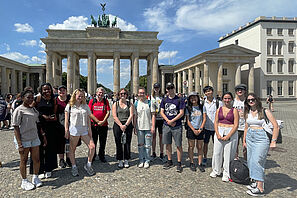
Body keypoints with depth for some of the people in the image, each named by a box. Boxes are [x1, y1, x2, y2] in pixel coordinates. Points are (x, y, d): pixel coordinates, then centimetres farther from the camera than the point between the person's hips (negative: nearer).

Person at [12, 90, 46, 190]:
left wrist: (43, 135, 13)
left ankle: (35, 178, 28)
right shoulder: (19, 110, -10)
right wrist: (20, 144, -17)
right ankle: (24, 181, 25)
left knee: (36, 159, 10)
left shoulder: (33, 109, 9)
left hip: (34, 138, 6)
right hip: (23, 140, -6)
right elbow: (16, 128, -13)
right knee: (24, 160, 8)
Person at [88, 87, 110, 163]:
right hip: (93, 125, -1)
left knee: (103, 142, 9)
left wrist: (103, 121, -12)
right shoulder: (92, 101, 2)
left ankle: (101, 156, 26)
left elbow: (108, 112, 0)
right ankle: (92, 156, 26)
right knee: (93, 142, 10)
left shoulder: (106, 101, 4)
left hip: (103, 125, 1)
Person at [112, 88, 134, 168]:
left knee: (127, 143, 3)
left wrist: (125, 125, -13)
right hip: (118, 125, 0)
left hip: (128, 125, 0)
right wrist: (121, 125, -12)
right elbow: (114, 116, -3)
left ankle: (126, 160, 17)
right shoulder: (115, 104, 6)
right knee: (118, 143, 3)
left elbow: (131, 116, -2)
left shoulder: (129, 104, 7)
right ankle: (120, 160, 15)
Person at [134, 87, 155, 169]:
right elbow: (135, 116, 8)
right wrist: (135, 128, 5)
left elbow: (153, 115, -1)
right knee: (140, 145, 10)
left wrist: (153, 126, -8)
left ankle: (147, 161, 19)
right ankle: (141, 160, 23)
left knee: (148, 145, 5)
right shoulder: (136, 103, 5)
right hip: (139, 127, 2)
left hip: (148, 127, -2)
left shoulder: (149, 103, -1)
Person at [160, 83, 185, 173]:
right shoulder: (164, 100, 9)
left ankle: (179, 163, 12)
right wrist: (168, 121, -7)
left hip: (177, 126, -4)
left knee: (179, 145, 0)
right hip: (166, 125, 4)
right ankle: (169, 161, 26)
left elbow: (181, 113, -7)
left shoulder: (179, 100, -3)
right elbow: (162, 112, 7)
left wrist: (172, 121, -12)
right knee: (168, 144, 11)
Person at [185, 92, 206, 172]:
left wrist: (200, 129, -7)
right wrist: (194, 130, -9)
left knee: (200, 147, 6)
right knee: (191, 147, 5)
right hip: (191, 129, -1)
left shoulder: (202, 107, 4)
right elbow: (187, 121, -3)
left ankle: (200, 164, 15)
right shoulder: (188, 108, 0)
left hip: (200, 130, 1)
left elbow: (204, 119, 2)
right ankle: (192, 163, 17)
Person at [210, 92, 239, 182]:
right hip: (219, 131, 3)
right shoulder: (219, 109, 9)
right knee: (217, 152, 6)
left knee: (228, 153, 1)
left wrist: (228, 136, -14)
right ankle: (216, 170, 24)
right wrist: (217, 134, -7)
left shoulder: (234, 110, -1)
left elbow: (236, 125, -7)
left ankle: (226, 174, 16)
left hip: (231, 133, -3)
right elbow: (216, 122, 7)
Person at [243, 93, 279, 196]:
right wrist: (244, 140, 21)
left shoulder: (264, 111, -5)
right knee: (250, 161, 8)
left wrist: (273, 141, -11)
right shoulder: (248, 113, 11)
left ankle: (260, 188, -3)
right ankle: (256, 182, 24)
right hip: (250, 137, 6)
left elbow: (276, 127, -6)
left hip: (261, 138, -6)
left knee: (256, 161, -11)